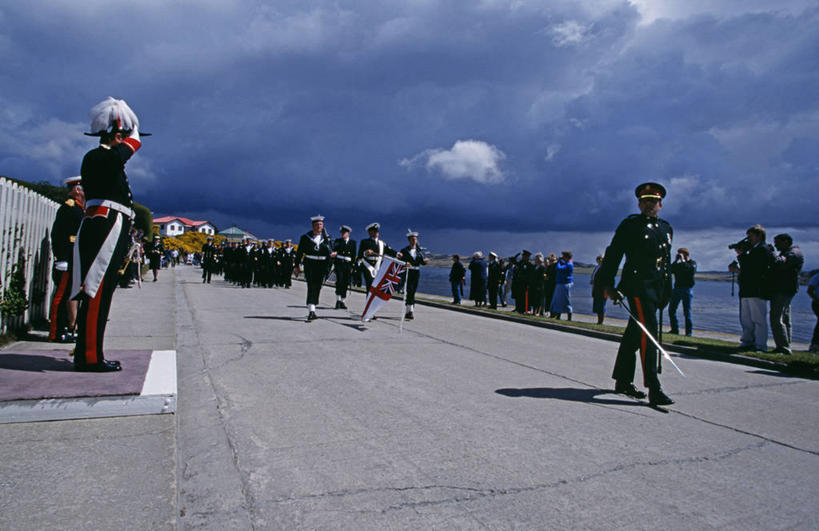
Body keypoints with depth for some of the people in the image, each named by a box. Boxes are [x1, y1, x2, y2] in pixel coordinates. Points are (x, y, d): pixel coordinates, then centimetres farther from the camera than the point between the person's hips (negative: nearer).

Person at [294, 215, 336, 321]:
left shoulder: (326, 238, 10)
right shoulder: (305, 237, 5)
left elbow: (330, 250, 10)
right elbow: (299, 252, 8)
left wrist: (332, 254, -13)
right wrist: (297, 265, 7)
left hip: (322, 265, 3)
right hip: (309, 265, -2)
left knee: (317, 287, 6)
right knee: (311, 287, -13)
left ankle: (311, 311, 19)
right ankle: (312, 311, -19)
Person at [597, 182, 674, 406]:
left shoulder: (666, 228, 17)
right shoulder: (630, 225, -3)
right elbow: (612, 255, -4)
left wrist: (667, 290, 20)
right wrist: (608, 285, -9)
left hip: (657, 288, 7)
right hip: (638, 286, -7)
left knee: (634, 335, 13)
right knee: (648, 333, -13)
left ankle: (623, 381, 24)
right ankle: (654, 389, -12)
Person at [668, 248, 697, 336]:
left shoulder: (692, 263, 3)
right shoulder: (678, 264, 17)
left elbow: (691, 270, -18)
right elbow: (671, 270, 2)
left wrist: (683, 261, -13)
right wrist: (675, 261, -3)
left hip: (687, 289, -5)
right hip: (677, 288, 5)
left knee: (687, 311, -6)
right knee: (671, 309, 3)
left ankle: (689, 331, 2)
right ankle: (675, 329, 12)